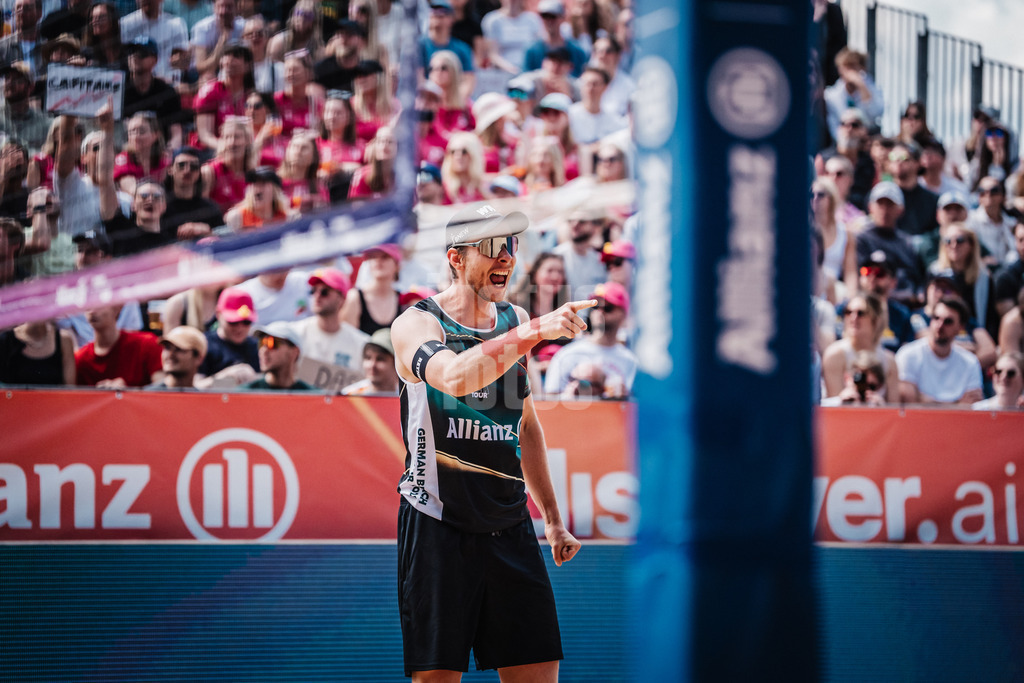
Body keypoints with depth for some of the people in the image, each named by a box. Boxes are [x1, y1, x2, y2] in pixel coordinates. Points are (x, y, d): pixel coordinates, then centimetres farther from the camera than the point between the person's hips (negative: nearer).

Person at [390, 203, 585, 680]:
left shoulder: (514, 320, 13)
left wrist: (552, 517, 23)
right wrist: (535, 332, -34)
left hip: (508, 528, 6)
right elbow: (456, 378, -31)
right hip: (437, 528, -6)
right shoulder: (416, 324, -7)